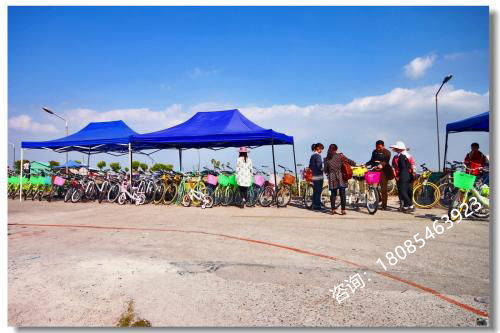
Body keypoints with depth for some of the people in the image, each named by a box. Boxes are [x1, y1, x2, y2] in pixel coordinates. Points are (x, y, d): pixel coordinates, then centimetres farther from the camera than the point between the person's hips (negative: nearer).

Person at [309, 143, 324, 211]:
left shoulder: (312, 156, 14)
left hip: (313, 176, 9)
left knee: (315, 191, 13)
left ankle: (314, 206, 18)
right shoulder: (318, 156, -13)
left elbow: (310, 166, 17)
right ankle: (317, 206, 0)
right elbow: (319, 166, -20)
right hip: (318, 176, -9)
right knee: (318, 191, -3)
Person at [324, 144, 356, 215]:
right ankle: (343, 210, 0)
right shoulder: (340, 155, -3)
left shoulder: (326, 159, 5)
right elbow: (349, 161, -3)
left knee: (333, 194, 10)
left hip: (332, 178, 3)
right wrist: (355, 164, 13)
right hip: (340, 177, -3)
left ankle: (333, 210, 11)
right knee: (342, 194, 2)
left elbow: (325, 170, 8)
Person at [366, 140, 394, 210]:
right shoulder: (374, 152, 15)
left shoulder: (387, 152, -2)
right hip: (374, 171, 5)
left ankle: (384, 206, 6)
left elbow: (386, 161, -18)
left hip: (383, 171, -5)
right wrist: (365, 164, 6)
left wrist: (381, 165, -38)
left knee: (383, 189, -1)